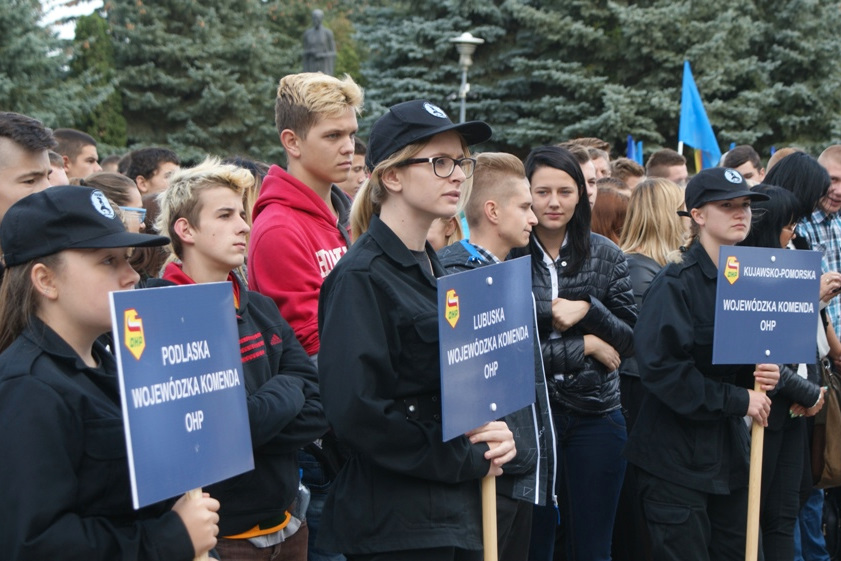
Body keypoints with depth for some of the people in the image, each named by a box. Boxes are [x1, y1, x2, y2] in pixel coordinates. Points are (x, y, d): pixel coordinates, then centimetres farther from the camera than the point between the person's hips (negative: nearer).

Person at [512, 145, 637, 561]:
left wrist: (588, 309, -14)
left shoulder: (606, 256, 4)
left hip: (596, 414, 2)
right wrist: (586, 346, -11)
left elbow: (630, 340, 4)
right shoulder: (508, 256, -5)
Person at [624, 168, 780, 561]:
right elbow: (660, 366, -22)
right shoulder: (677, 283, -13)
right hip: (677, 452, -7)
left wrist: (767, 374, -4)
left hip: (730, 450, 7)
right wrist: (737, 400, -18)